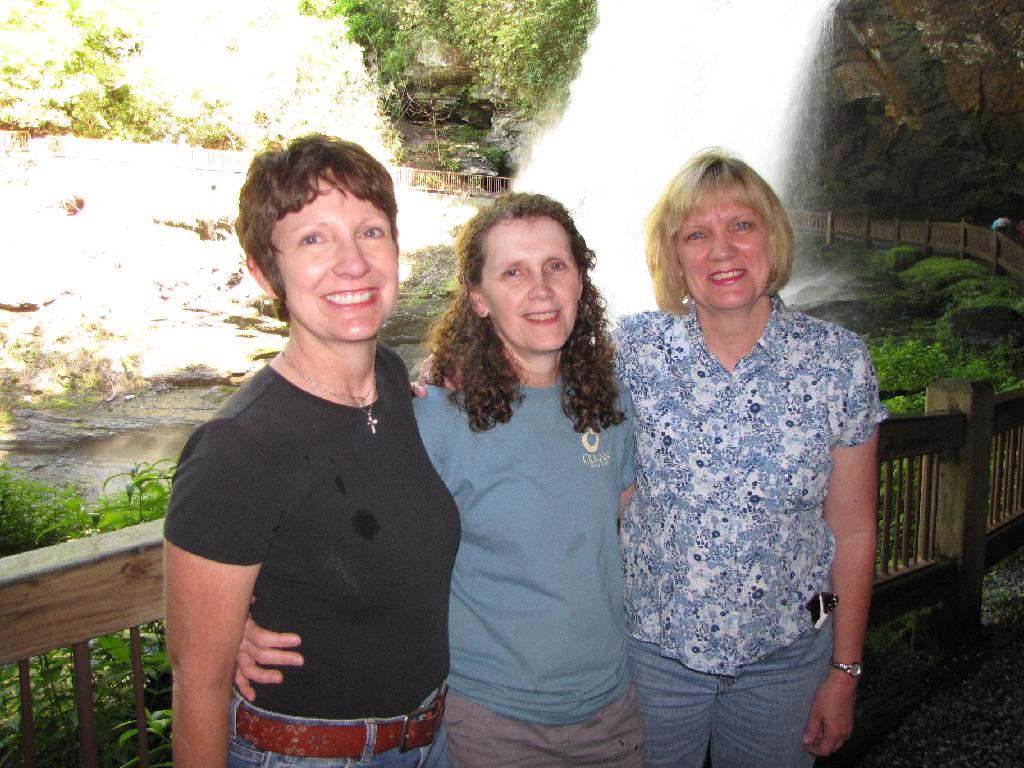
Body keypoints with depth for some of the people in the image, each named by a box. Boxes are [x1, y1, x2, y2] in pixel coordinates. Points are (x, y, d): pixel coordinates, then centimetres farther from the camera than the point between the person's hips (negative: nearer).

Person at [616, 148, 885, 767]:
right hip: (653, 645, 0)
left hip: (786, 654, 1)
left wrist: (845, 670, 1)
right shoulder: (633, 348, -11)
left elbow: (853, 530, -4)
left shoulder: (839, 361, -10)